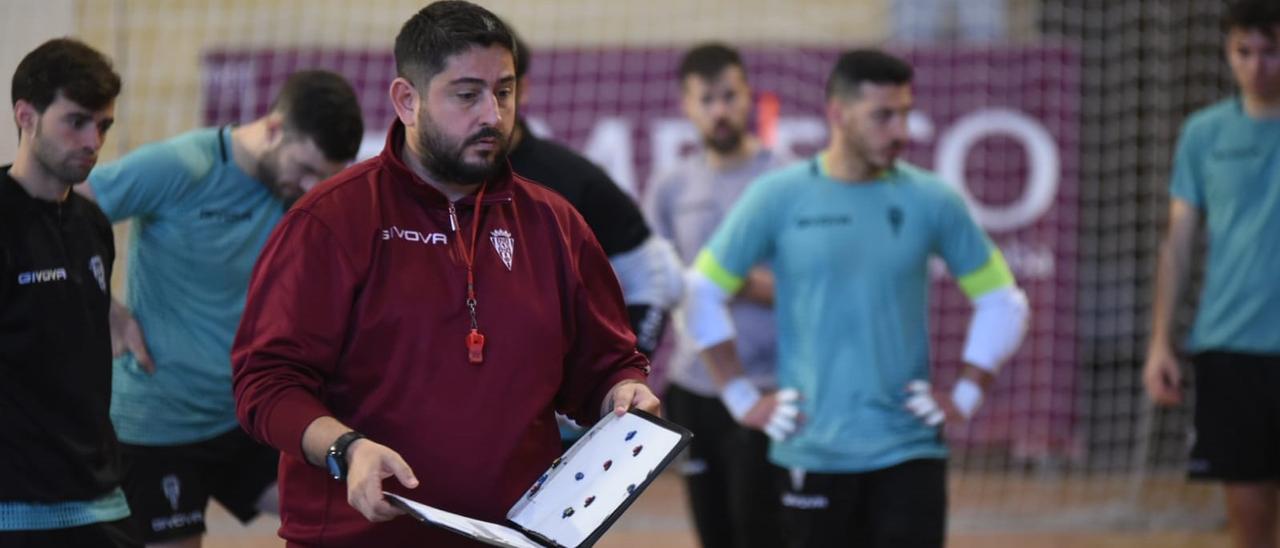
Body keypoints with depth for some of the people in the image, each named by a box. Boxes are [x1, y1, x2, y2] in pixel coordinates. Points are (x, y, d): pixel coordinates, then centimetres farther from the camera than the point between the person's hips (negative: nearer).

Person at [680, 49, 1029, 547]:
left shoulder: (931, 201, 0)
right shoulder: (778, 198, -3)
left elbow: (1002, 301, 8)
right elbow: (703, 293, 4)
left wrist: (966, 396, 1)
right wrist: (741, 397, 0)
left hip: (909, 450, 0)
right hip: (813, 454, 0)